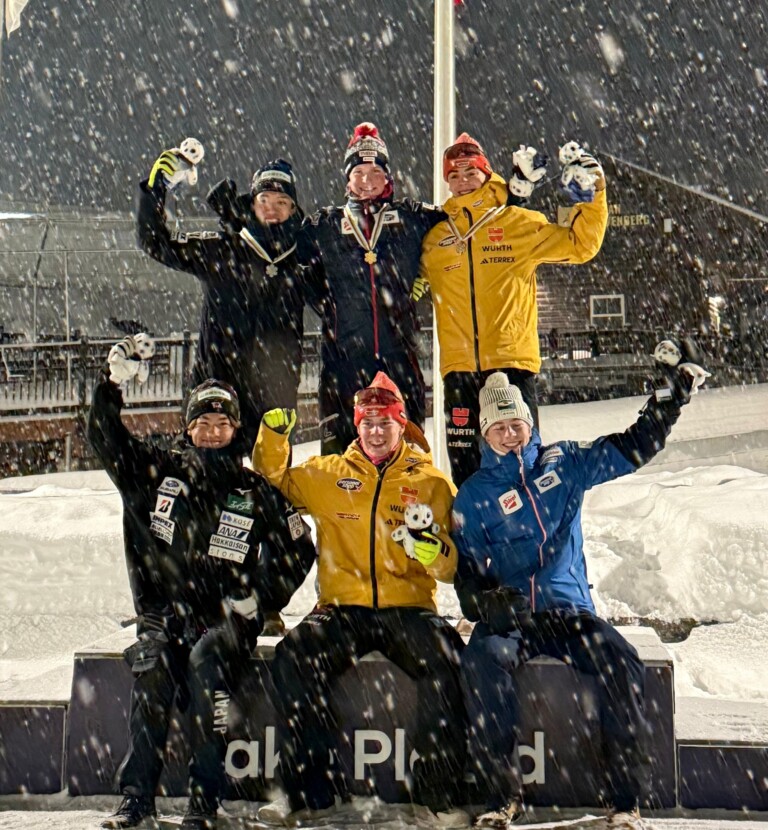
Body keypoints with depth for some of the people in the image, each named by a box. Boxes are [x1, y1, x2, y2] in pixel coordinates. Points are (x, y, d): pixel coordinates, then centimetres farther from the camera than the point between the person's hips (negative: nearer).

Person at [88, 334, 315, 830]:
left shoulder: (256, 493, 11)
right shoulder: (159, 472, 14)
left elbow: (297, 550, 14)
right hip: (163, 615, 1)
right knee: (153, 665, -30)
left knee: (205, 662, -33)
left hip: (223, 621, -1)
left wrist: (259, 596, 1)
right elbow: (106, 438, 10)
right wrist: (115, 382, -3)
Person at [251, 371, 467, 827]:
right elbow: (275, 478, 26)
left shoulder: (432, 482, 9)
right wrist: (274, 433, 7)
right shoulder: (328, 474, 15)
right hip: (344, 608, 1)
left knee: (444, 659, -32)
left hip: (409, 607, -1)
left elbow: (449, 567, 6)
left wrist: (429, 545, -18)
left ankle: (441, 792, -21)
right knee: (294, 657, -27)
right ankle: (310, 792, -19)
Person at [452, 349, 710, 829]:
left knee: (622, 664, -27)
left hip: (571, 610, 1)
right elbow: (468, 573, 5)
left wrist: (675, 398, 5)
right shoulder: (473, 497, 9)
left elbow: (632, 448, 15)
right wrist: (489, 604, -16)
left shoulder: (564, 464, 12)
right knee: (483, 663, -33)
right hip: (509, 617, -1)